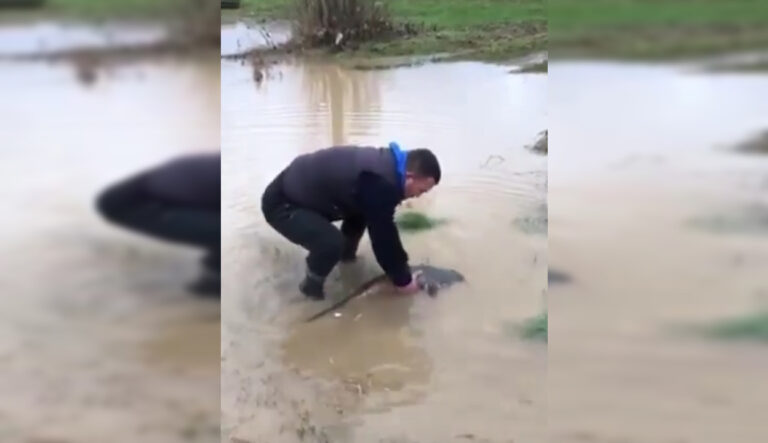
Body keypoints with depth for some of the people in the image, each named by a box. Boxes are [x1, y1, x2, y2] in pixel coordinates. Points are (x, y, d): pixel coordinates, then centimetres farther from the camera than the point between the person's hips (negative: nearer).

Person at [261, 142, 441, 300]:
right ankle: (311, 286, 0)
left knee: (363, 209, 18)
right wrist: (403, 279, -6)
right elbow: (383, 237, -21)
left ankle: (347, 255, 38)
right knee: (331, 242, -29)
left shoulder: (386, 164, 1)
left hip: (300, 189, 10)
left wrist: (401, 267, 16)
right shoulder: (379, 183, -31)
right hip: (281, 202, -10)